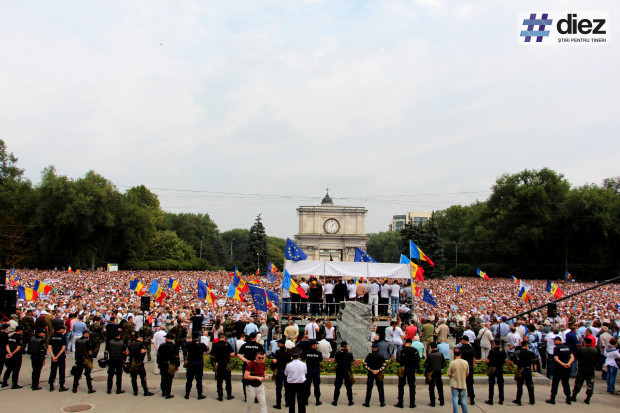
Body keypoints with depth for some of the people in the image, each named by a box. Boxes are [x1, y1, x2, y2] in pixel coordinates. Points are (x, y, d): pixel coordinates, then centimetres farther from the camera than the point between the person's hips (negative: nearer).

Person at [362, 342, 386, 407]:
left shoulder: (369, 355, -4)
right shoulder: (380, 356, 0)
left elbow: (365, 365, -10)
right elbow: (384, 365, -7)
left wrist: (370, 370, -12)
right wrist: (379, 370, -13)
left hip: (370, 374, -1)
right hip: (379, 375, 1)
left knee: (369, 388, 4)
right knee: (380, 388, 10)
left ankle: (367, 402, 7)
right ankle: (382, 402, 14)